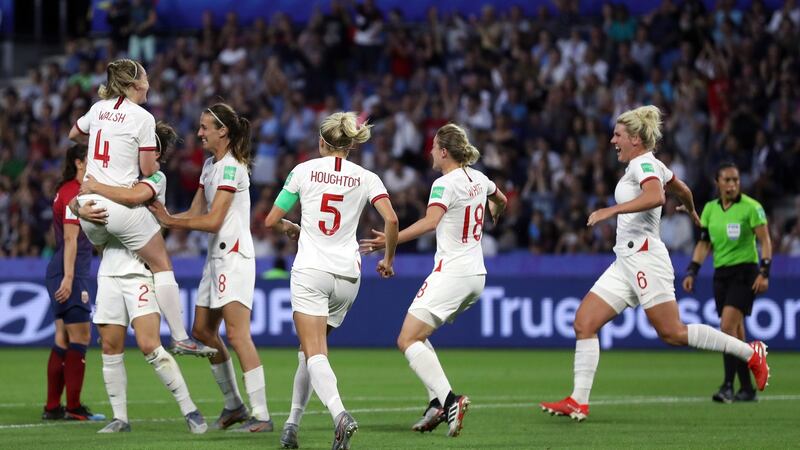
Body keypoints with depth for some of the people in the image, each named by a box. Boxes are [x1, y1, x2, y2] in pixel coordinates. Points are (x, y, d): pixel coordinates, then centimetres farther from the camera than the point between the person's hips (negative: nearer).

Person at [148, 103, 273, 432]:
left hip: (234, 256, -10)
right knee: (203, 331, 11)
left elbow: (213, 220, -19)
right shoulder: (210, 164, 15)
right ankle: (233, 405, 22)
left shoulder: (231, 167, -14)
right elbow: (195, 213, 12)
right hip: (216, 257, 10)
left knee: (237, 334, -15)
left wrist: (170, 221, -18)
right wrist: (165, 217, -2)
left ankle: (261, 416, -16)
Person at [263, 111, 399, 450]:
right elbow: (391, 220, -8)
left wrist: (290, 228, 28)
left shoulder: (304, 170, 3)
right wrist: (388, 260, 7)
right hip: (347, 275, 3)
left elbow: (271, 220, 6)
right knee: (311, 348, 19)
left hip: (310, 271, -3)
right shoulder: (366, 178, 6)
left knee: (314, 353, -12)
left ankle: (340, 415, -36)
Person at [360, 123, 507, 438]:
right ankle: (437, 402, 6)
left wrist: (391, 240, -31)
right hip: (476, 274, 9)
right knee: (418, 336, 19)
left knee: (407, 341, -11)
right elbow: (500, 201, 34)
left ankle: (448, 399, -28)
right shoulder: (478, 179, 12)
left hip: (450, 274, -9)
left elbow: (430, 222, -28)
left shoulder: (446, 184, -12)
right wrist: (494, 213, 57)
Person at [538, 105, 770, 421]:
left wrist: (611, 210, -30)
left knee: (672, 333, -9)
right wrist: (691, 211, 55)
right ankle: (578, 402, -6)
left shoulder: (644, 164, -9)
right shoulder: (648, 165, 19)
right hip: (626, 262, 10)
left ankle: (751, 353, 3)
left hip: (644, 255, -10)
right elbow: (682, 191, 34)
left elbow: (655, 197, -29)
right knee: (584, 323, -2)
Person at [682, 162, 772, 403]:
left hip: (744, 272, -6)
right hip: (721, 273, 6)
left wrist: (764, 272, -17)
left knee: (727, 325, -20)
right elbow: (703, 244, 14)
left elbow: (765, 241, -7)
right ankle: (747, 389, 11)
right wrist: (692, 272, 4)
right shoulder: (710, 209, 8)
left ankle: (728, 387, -22)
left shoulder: (751, 207, -8)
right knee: (736, 333, 5)